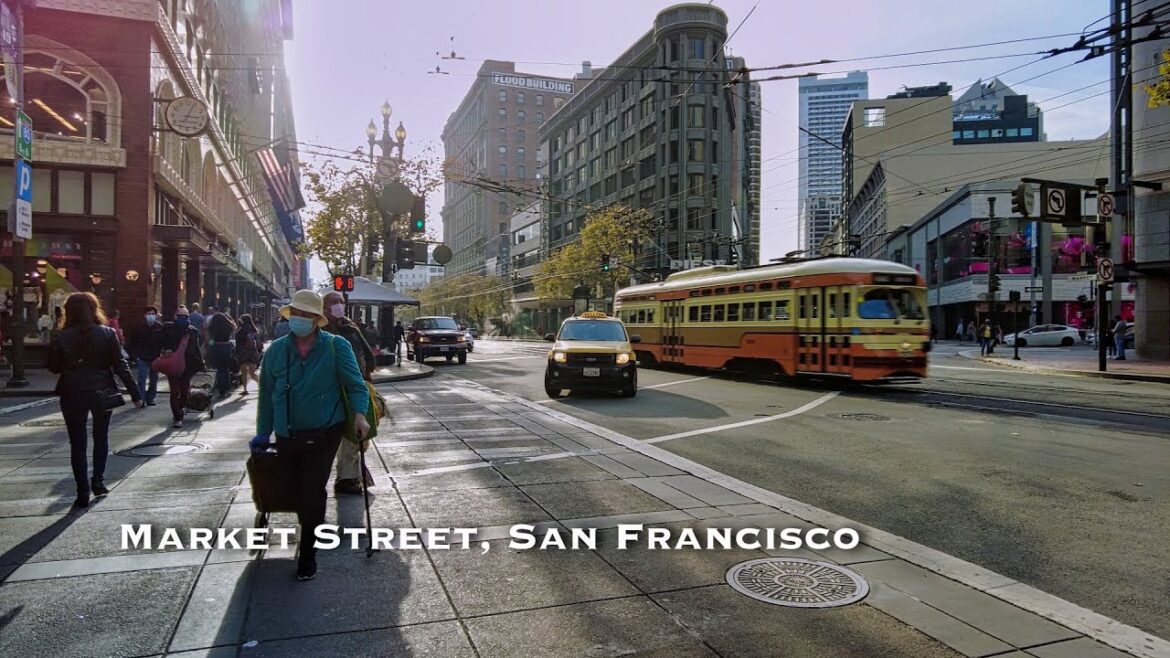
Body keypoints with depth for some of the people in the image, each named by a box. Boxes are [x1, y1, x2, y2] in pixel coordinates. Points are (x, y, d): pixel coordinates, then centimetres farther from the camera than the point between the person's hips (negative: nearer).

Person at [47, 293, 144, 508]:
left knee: (78, 443, 7)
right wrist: (135, 394, -7)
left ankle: (83, 493, 8)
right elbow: (121, 366, -8)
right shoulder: (108, 334, -6)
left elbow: (53, 368, 1)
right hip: (102, 392, 1)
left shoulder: (61, 337, -5)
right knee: (101, 436, 21)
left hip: (73, 394, 0)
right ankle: (98, 481, 16)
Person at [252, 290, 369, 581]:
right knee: (299, 491, 13)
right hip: (288, 437, 3)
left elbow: (355, 384, -8)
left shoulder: (336, 347, -8)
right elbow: (267, 396, 7)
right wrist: (263, 434, 10)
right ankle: (315, 530, 39)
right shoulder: (276, 350, 1)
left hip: (324, 434, -3)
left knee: (312, 493, -4)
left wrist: (360, 414, -24)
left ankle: (307, 555, 11)